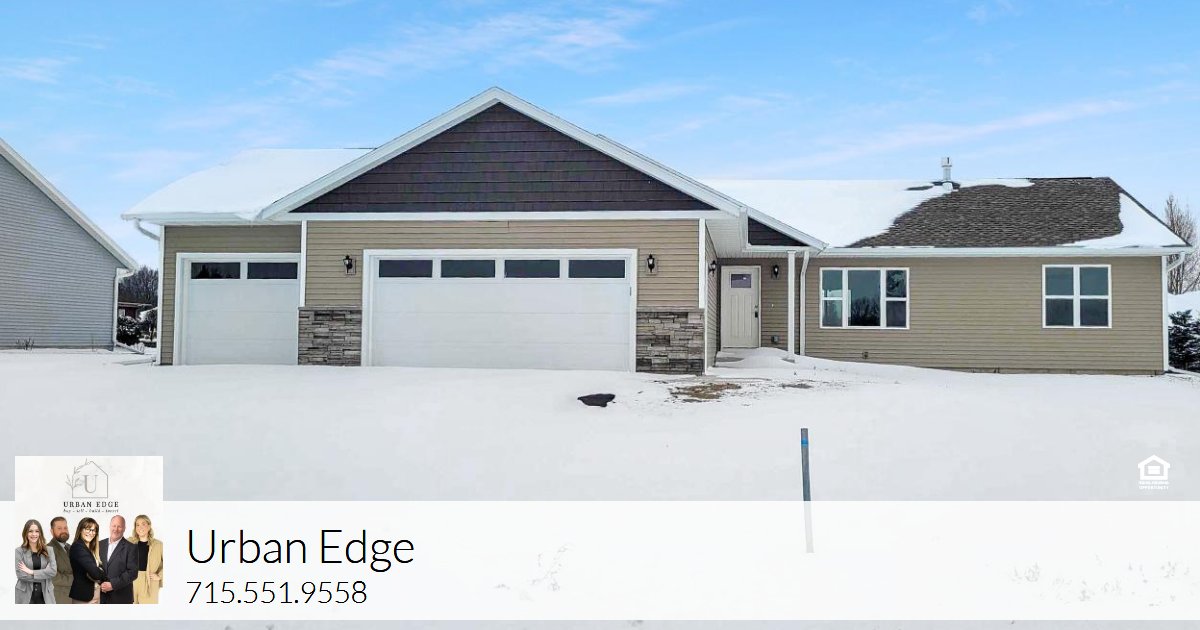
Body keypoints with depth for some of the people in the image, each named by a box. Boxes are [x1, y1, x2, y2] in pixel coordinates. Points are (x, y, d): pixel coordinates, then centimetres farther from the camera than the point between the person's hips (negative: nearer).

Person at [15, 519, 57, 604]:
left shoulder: (48, 551, 8)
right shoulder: (19, 551, 0)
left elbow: (53, 571, -4)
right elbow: (20, 574, -10)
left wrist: (32, 572, -12)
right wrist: (44, 575, -9)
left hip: (45, 595, 2)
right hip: (26, 596, -2)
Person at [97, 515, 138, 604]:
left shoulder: (131, 548, -4)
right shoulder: (100, 544, 11)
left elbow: (133, 572, -9)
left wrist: (113, 584, -16)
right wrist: (99, 583, -4)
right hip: (101, 597, 4)